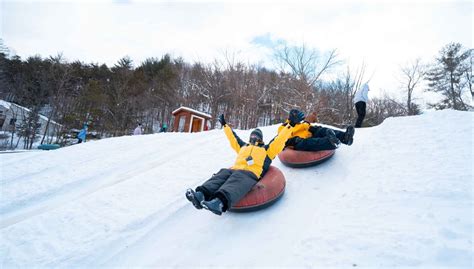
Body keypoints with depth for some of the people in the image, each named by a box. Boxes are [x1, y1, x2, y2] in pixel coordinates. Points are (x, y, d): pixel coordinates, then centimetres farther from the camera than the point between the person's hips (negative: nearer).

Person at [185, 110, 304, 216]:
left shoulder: (266, 149, 29)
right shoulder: (243, 146, 40)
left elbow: (279, 140, 20)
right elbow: (233, 138, 48)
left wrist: (291, 124, 15)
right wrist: (225, 125, 56)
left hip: (251, 174, -4)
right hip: (234, 170, 5)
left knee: (236, 182, -37)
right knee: (222, 175, -29)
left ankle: (220, 202, -65)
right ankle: (202, 194, -52)